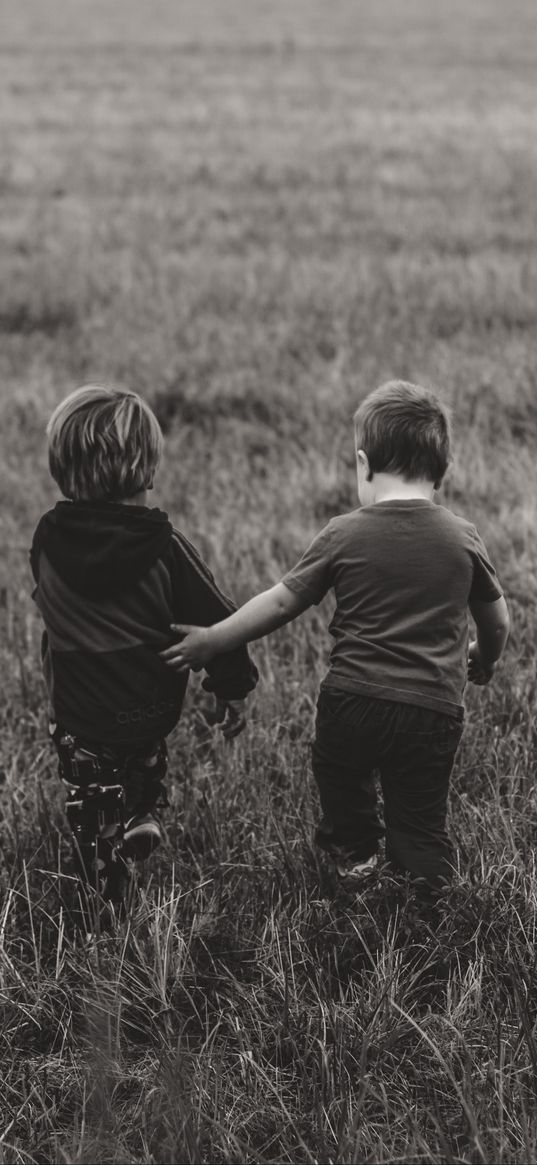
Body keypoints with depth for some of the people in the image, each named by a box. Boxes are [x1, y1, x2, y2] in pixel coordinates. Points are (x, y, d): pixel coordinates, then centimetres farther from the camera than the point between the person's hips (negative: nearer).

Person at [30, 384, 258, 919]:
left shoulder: (48, 539, -12)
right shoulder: (163, 545, -17)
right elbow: (215, 617, -12)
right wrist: (231, 688, 1)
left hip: (79, 710, 0)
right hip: (156, 706, 0)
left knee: (94, 823, 15)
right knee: (145, 754, 35)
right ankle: (142, 811, 16)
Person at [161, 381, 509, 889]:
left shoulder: (344, 535, -5)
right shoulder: (463, 538, 0)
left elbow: (281, 602, -1)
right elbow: (497, 621, 11)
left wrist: (212, 640, 10)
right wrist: (484, 660, 33)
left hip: (351, 699, 0)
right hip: (433, 710, 0)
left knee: (338, 775, 30)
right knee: (419, 825, 9)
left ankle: (354, 852, 47)